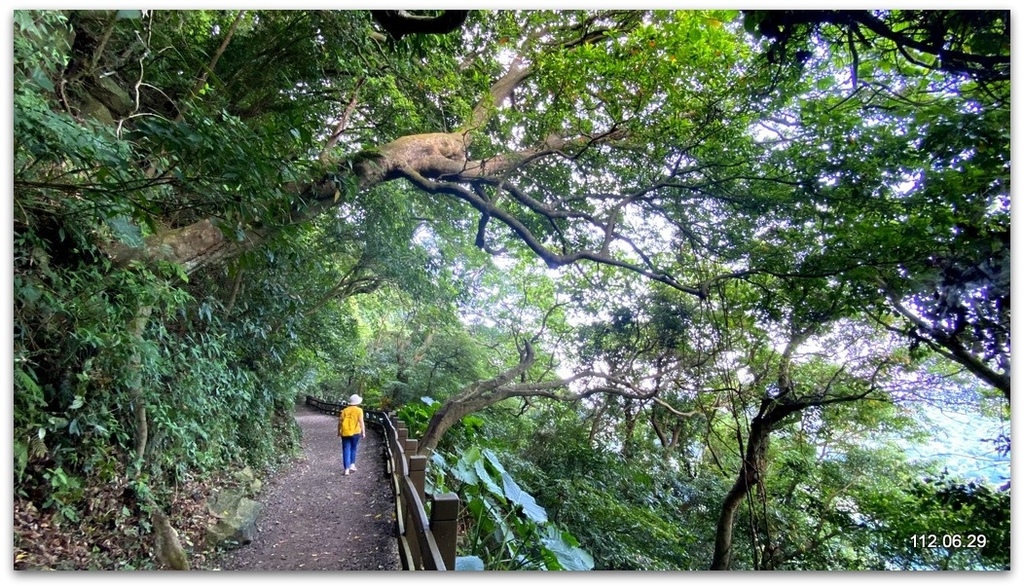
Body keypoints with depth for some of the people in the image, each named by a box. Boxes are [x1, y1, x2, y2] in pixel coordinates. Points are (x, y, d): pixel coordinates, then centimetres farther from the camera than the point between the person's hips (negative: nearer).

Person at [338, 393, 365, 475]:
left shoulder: (344, 410, 6)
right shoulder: (359, 410, -3)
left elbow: (340, 422, 6)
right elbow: (361, 421, -11)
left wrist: (338, 432, 19)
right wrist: (363, 432, -9)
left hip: (345, 433, 2)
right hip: (355, 432, -2)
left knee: (346, 450, 4)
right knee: (353, 449, 18)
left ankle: (347, 469, 1)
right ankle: (352, 465, 13)